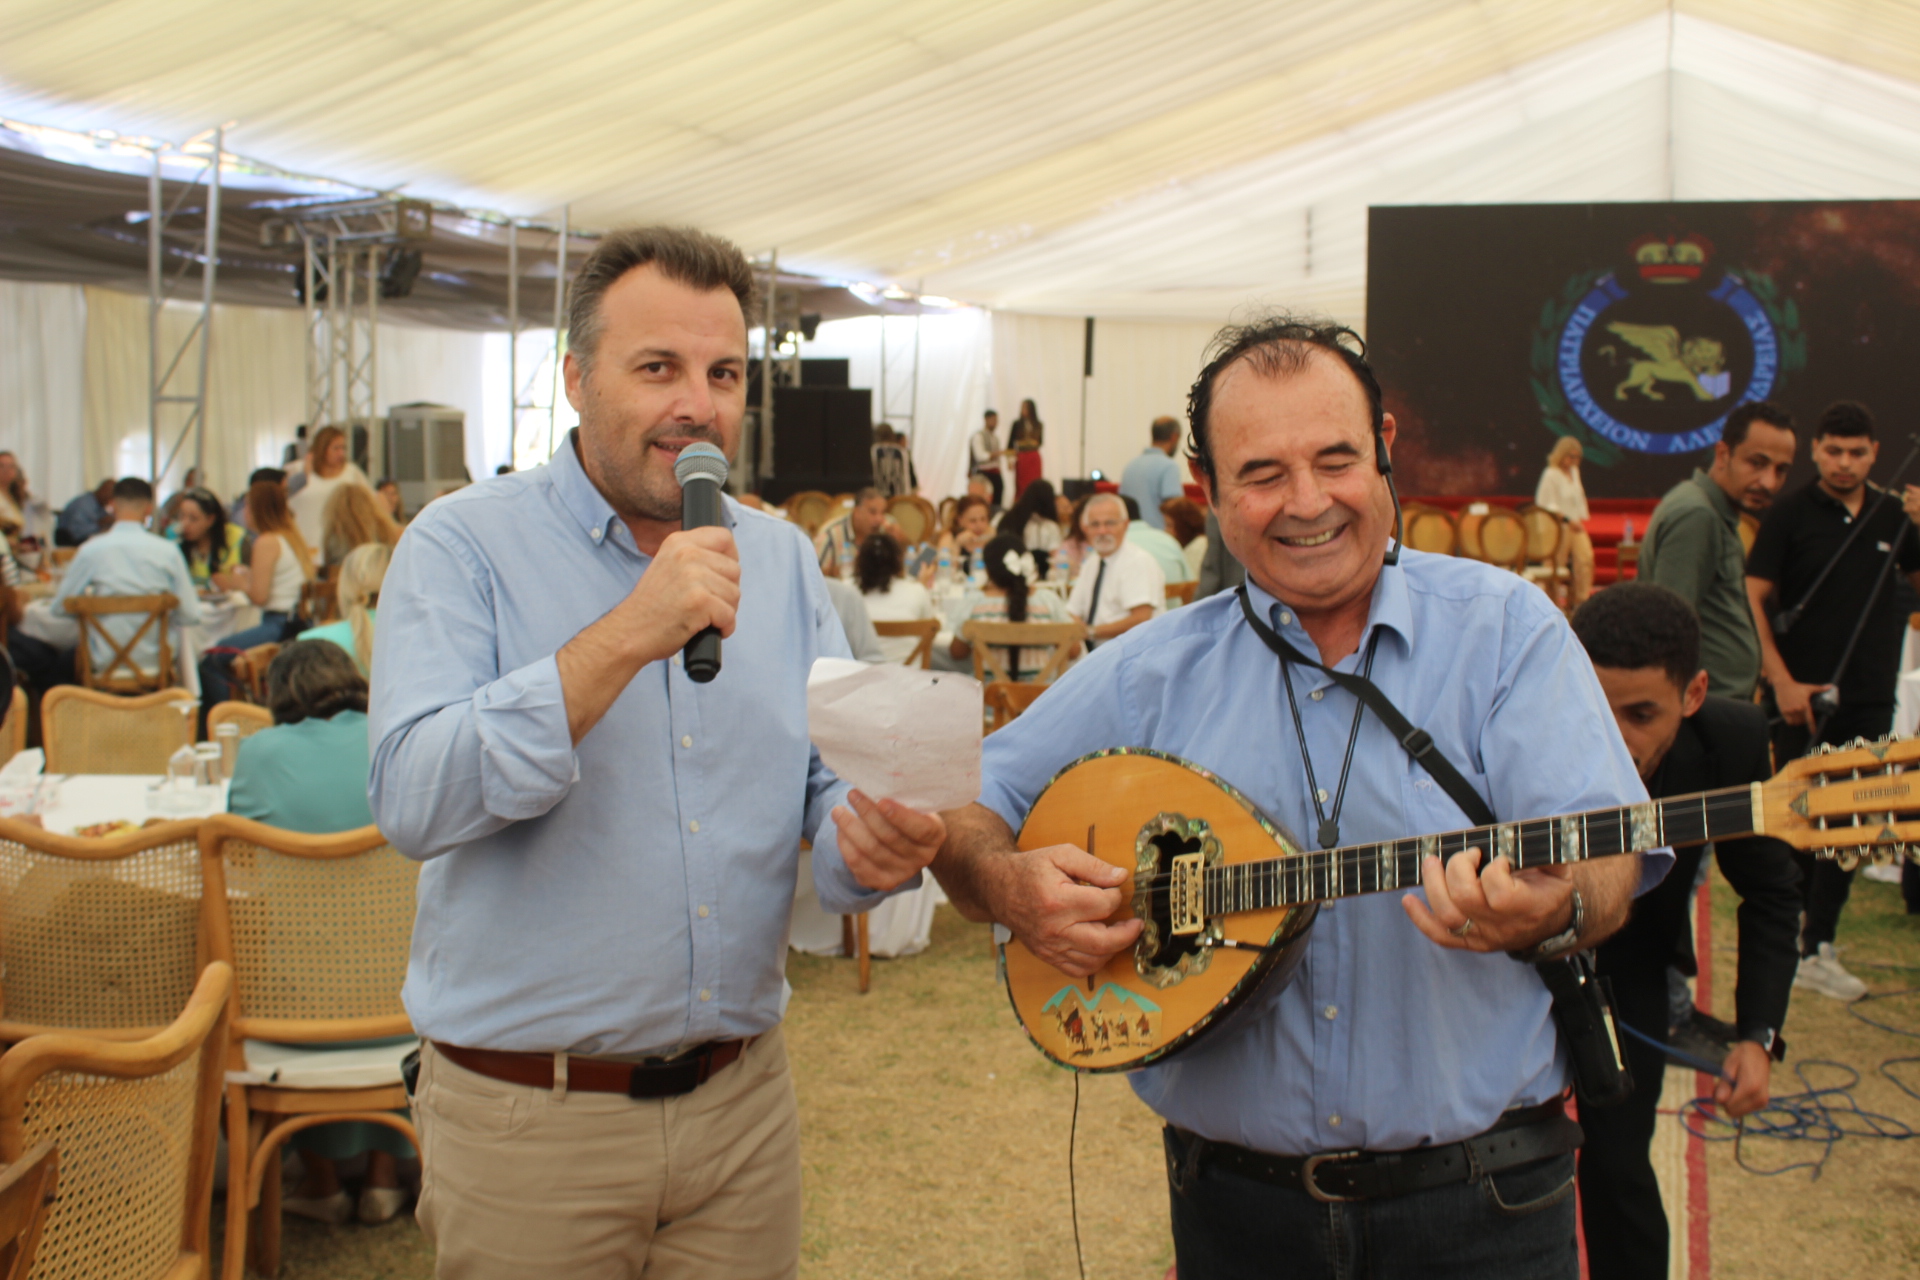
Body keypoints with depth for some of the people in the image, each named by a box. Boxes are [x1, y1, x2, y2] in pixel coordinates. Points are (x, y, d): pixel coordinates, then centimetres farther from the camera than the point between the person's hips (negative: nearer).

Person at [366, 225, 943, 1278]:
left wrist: (873, 846, -17)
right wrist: (628, 637, -27)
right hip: (526, 1112, -4)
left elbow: (829, 789, 7)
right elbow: (413, 801, -21)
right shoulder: (463, 545, -8)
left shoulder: (780, 559, 7)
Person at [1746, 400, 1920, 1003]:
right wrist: (1782, 681, -16)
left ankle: (1817, 947, 15)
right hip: (1803, 697, -4)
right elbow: (1753, 598, -9)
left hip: (1869, 699, 4)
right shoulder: (1790, 514, -6)